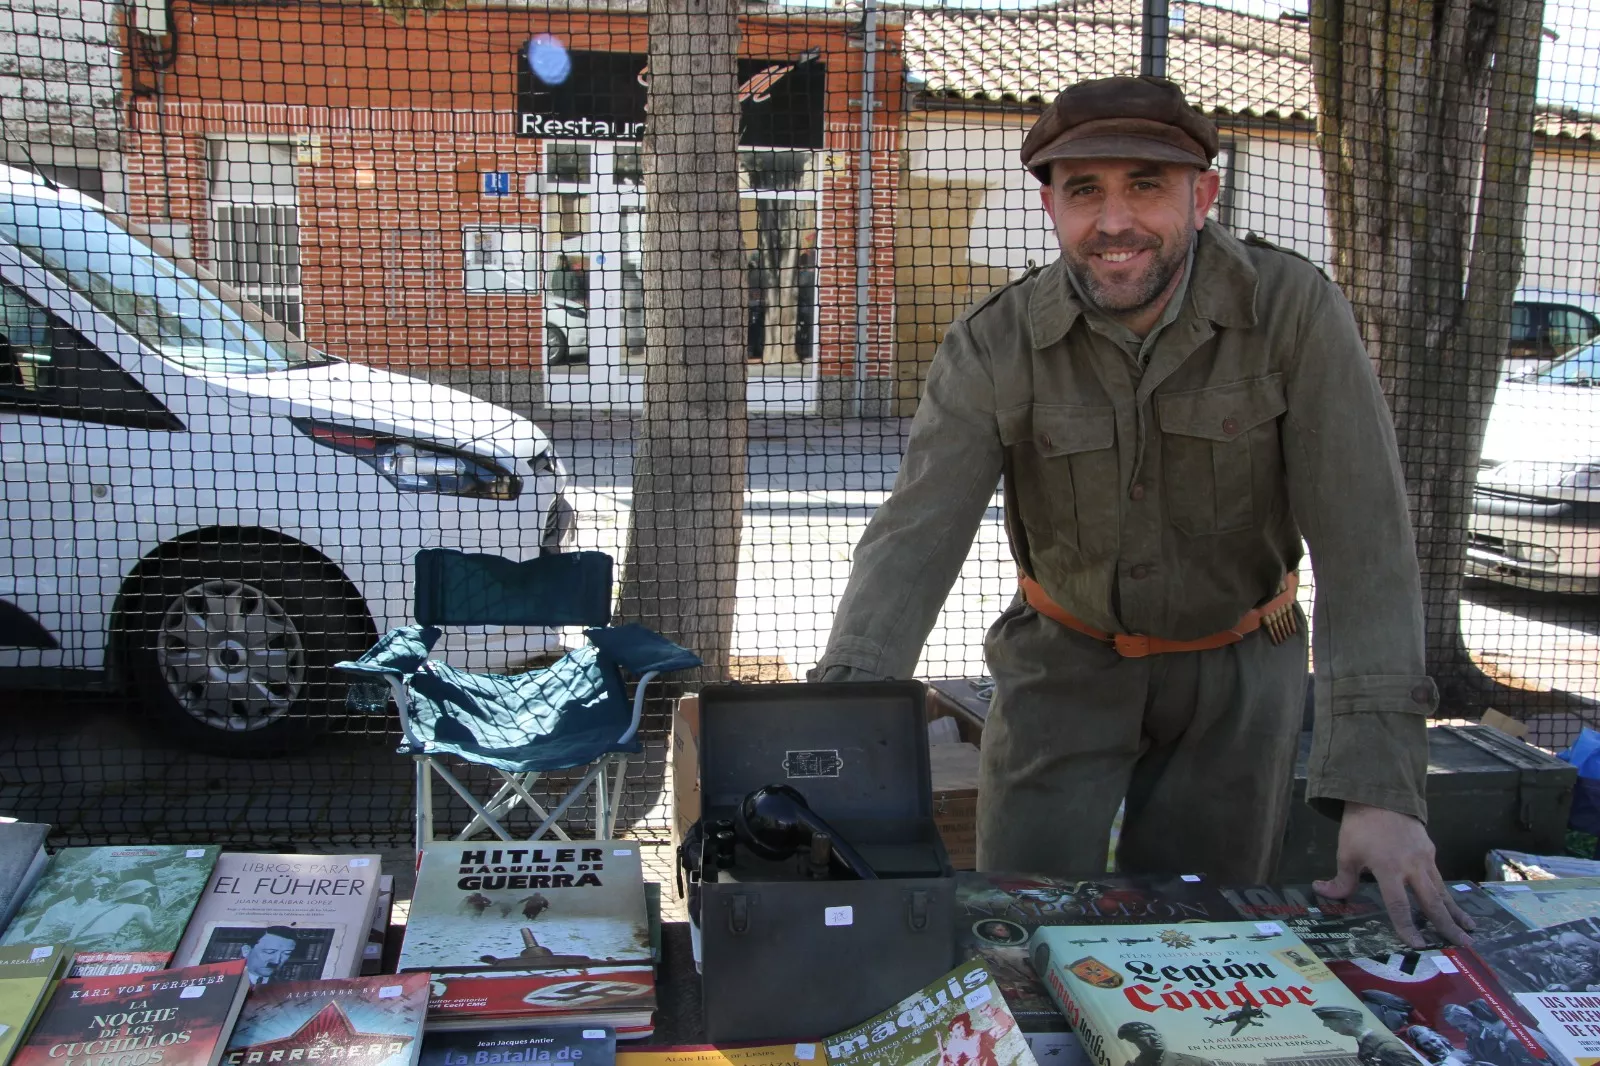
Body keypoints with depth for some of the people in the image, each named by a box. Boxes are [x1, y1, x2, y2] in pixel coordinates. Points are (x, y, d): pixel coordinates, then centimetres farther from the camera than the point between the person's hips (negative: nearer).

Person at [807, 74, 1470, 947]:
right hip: (1063, 667, 0)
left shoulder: (1293, 311, -19)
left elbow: (1363, 544, -22)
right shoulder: (994, 345, -17)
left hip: (1238, 671, 0)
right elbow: (914, 540, -25)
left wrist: (1379, 786, -30)